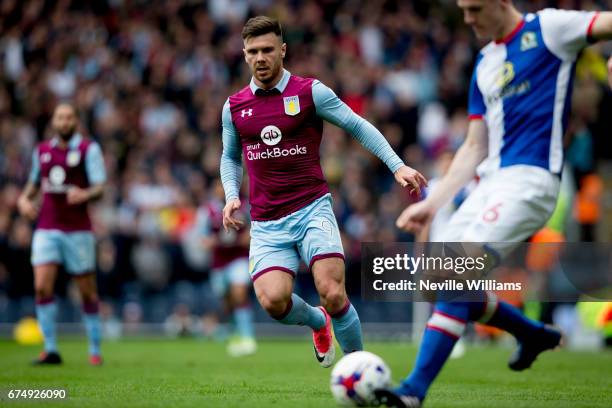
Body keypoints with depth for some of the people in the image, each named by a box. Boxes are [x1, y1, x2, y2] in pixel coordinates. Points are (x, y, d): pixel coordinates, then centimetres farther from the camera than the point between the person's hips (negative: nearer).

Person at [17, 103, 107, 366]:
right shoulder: (42, 151, 12)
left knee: (87, 292, 2)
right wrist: (24, 199, 7)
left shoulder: (88, 149, -1)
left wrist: (85, 194, -28)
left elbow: (99, 188, -7)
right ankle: (50, 349, -8)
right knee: (42, 287, -13)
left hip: (78, 230, -3)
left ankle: (95, 351, 14)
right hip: (46, 230, 3)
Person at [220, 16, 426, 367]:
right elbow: (230, 157, 24)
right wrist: (232, 197, 6)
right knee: (272, 299, -19)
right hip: (267, 225, 2)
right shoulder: (234, 107, 10)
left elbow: (359, 127, 4)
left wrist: (397, 166, -6)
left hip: (312, 210, -2)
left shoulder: (310, 92, 0)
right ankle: (318, 322, 17)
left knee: (333, 294, -20)